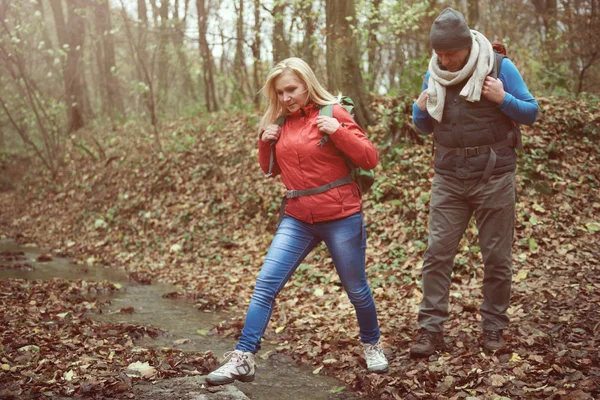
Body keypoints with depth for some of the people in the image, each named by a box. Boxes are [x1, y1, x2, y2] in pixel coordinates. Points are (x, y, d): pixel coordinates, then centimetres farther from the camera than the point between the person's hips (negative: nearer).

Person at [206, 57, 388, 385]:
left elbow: (370, 159, -9)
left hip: (341, 218, -4)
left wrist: (337, 131, -21)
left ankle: (372, 344, 35)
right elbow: (271, 169, 19)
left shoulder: (333, 113, -7)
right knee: (265, 284, -6)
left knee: (356, 289, 9)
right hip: (297, 219, 4)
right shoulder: (280, 122, 9)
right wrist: (265, 143, 1)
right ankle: (242, 359, -4)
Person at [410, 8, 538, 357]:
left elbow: (531, 113, -2)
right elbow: (426, 127, 14)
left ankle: (494, 326, 20)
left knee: (497, 256, 5)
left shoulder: (500, 67, -7)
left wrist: (503, 99, -20)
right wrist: (420, 108, -8)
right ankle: (431, 328, 6)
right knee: (437, 253, -1)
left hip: (494, 177, -3)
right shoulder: (433, 75, 4)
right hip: (449, 178, 3)